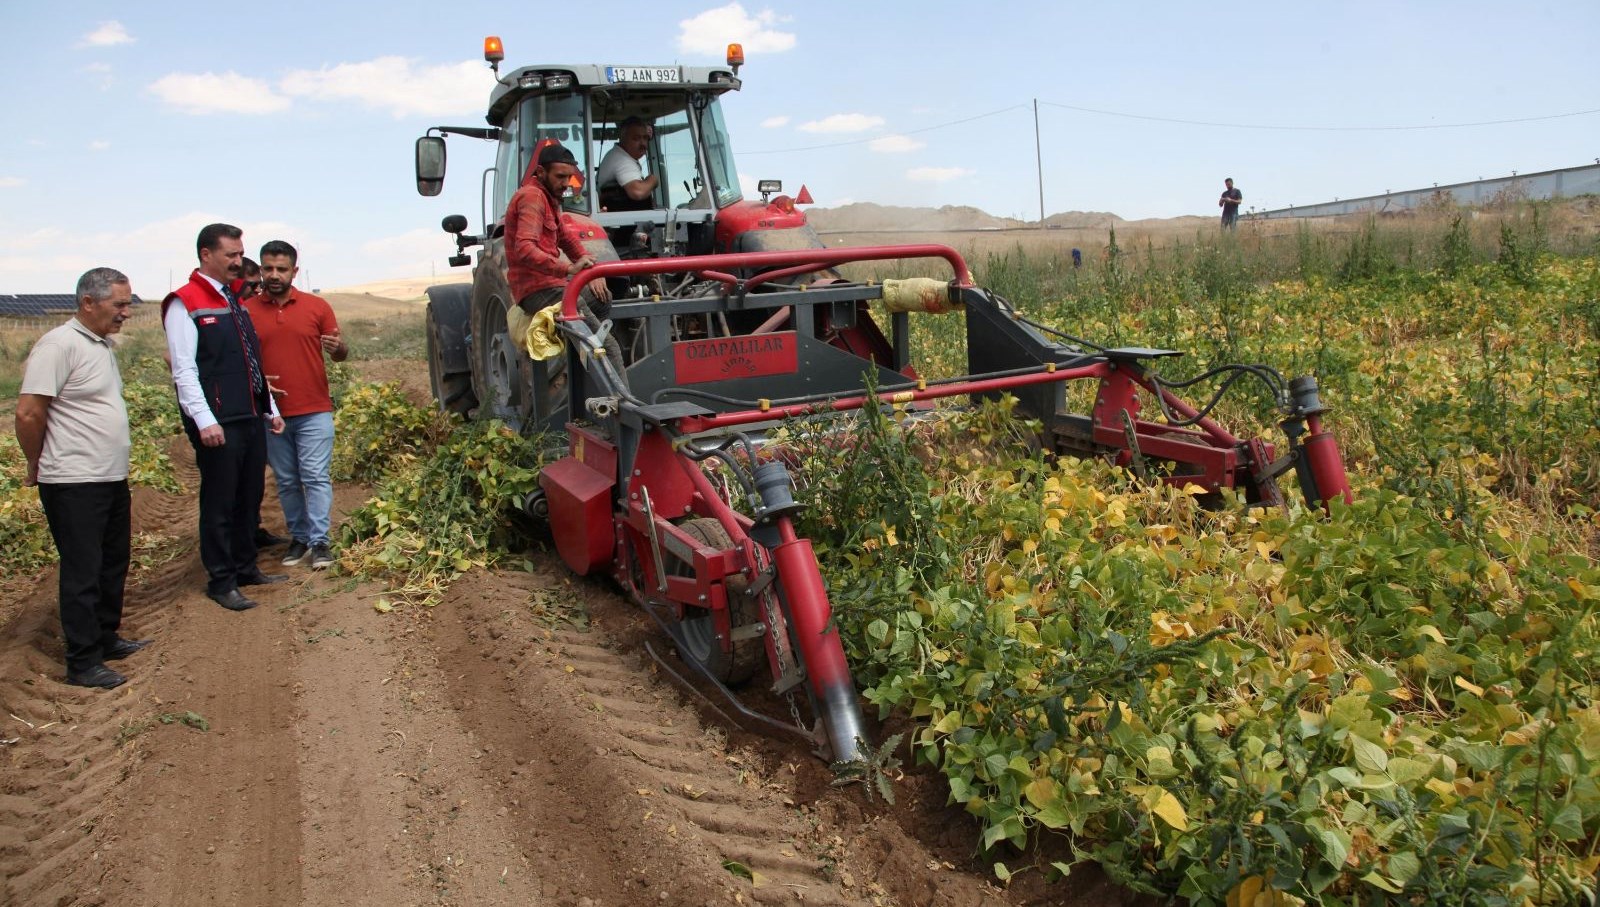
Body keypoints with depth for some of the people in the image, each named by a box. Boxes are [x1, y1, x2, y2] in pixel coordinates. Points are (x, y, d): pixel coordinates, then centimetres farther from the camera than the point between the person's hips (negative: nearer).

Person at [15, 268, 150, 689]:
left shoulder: (104, 344, 12)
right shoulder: (60, 345, -17)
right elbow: (28, 413, -19)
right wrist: (37, 468, -6)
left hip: (112, 480, 9)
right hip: (74, 485, -9)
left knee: (113, 565, 18)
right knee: (82, 573, -1)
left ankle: (106, 638, 33)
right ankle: (83, 663, 8)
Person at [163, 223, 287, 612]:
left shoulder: (236, 300, 17)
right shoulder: (185, 304, -7)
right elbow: (184, 369, -13)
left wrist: (270, 409, 19)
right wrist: (204, 420, -19)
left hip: (252, 419, 8)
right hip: (217, 423, -7)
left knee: (250, 497, 13)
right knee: (219, 502, 0)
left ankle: (246, 568, 25)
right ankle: (221, 582, 10)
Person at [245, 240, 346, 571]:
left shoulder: (317, 306, 3)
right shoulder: (247, 311, 4)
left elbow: (340, 354, 7)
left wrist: (338, 349, -16)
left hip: (314, 411, -2)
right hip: (271, 413, 2)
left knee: (316, 477, -4)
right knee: (286, 481, 10)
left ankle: (319, 541, 0)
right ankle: (299, 537, 20)